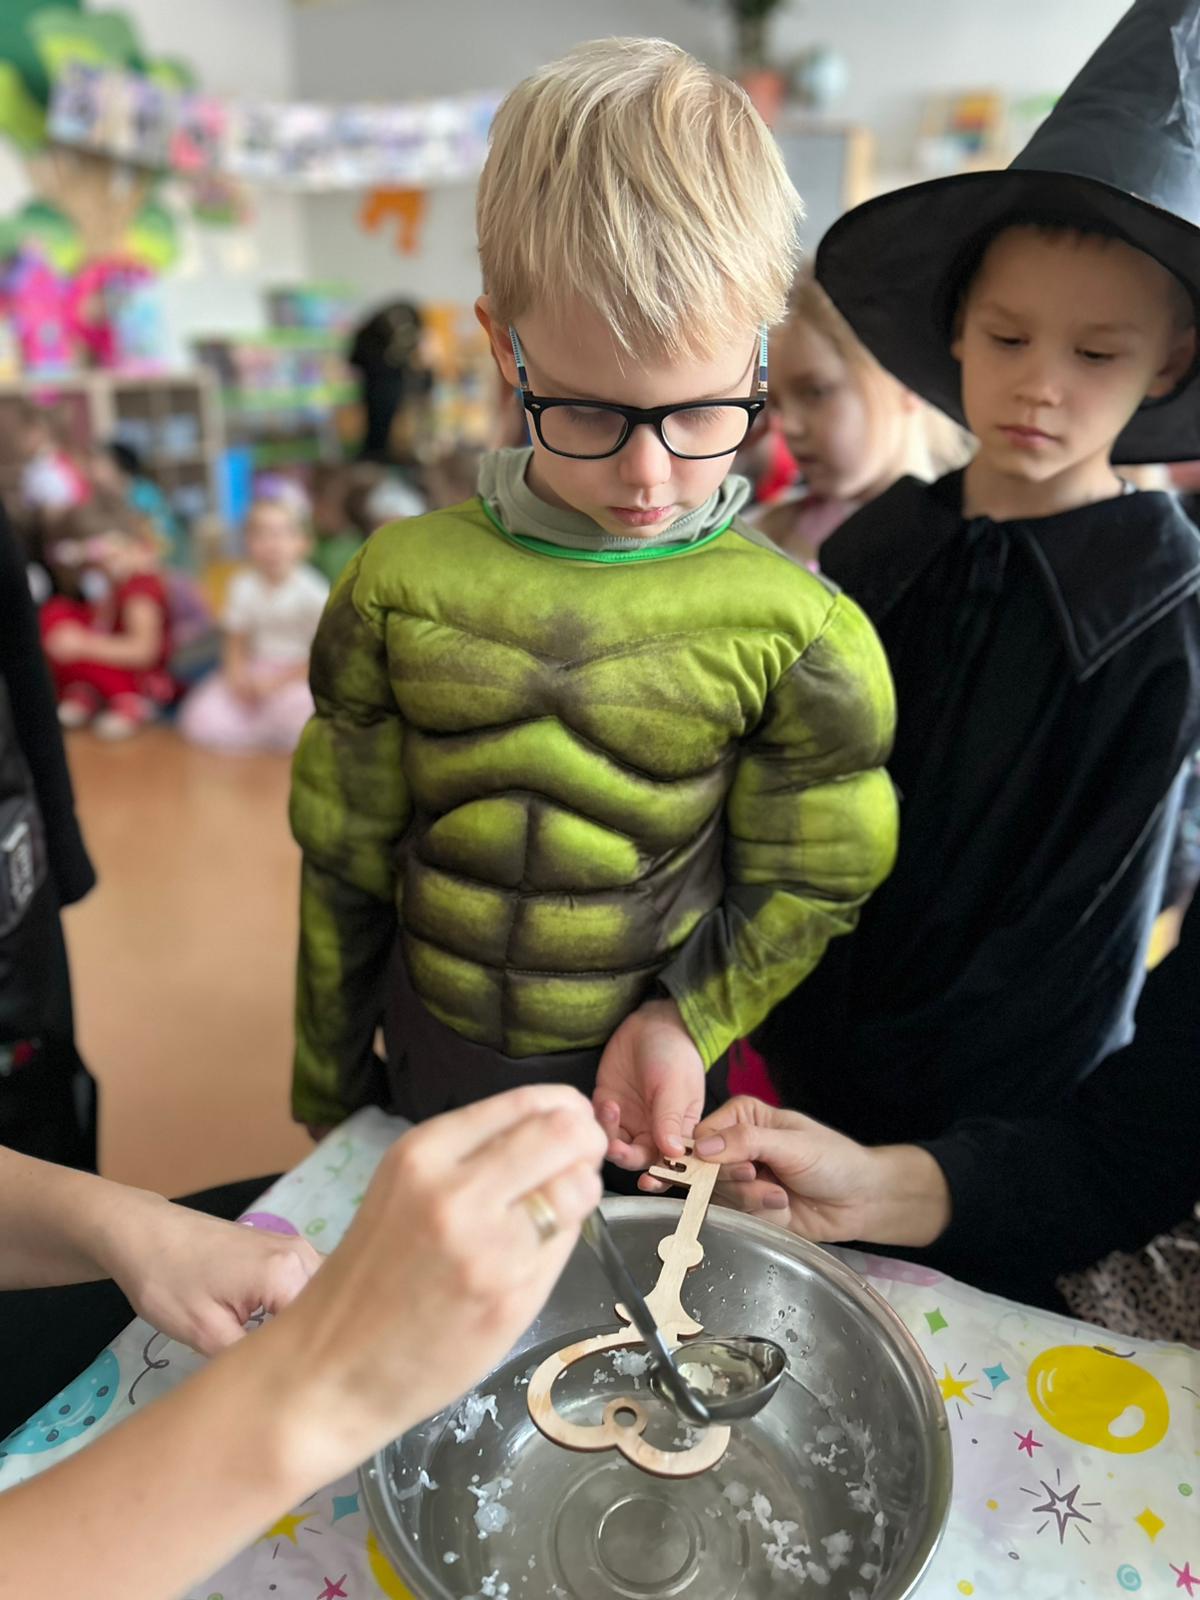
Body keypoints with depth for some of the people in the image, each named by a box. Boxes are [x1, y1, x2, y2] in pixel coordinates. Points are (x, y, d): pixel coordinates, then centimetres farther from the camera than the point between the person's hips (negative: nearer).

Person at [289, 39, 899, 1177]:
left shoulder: (795, 634, -16)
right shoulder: (399, 584, -12)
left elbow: (810, 885, -4)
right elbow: (344, 863, -2)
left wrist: (682, 1023, -19)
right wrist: (328, 1092, 7)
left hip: (644, 1100, -1)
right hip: (422, 1091, 2)